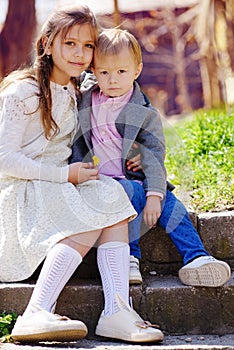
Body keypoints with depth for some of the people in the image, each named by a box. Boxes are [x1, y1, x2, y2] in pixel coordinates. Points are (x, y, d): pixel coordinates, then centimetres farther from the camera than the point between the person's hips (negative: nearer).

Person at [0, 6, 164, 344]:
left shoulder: (75, 94, 17)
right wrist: (65, 174, -17)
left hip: (61, 186, 7)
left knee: (110, 196, -23)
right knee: (91, 220, -30)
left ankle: (117, 310, -37)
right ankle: (35, 315, -43)